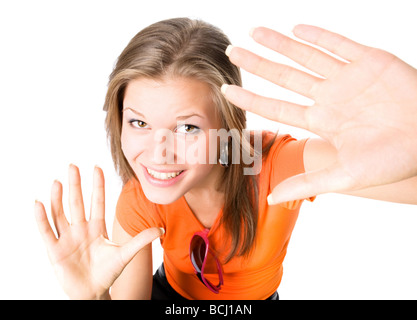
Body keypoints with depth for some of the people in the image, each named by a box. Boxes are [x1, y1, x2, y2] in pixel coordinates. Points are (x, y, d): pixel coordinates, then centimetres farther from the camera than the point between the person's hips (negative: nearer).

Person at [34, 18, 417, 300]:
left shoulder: (277, 164, -32)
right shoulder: (137, 204, -23)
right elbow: (129, 292, -17)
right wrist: (90, 295, -39)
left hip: (257, 296, 1)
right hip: (172, 292, 0)